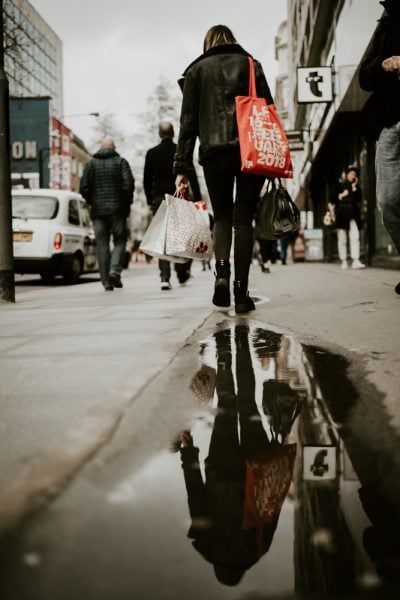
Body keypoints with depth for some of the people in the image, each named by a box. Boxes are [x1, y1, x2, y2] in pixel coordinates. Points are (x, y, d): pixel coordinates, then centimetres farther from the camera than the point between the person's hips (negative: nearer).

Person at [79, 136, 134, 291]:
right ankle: (115, 269, -15)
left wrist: (92, 202, 13)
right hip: (118, 209, -1)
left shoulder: (90, 164, 7)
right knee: (119, 241, 9)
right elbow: (128, 184, -9)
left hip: (98, 210, 2)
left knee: (102, 246, 4)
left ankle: (107, 282, 1)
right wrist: (127, 203, 5)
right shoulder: (121, 162, 2)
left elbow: (84, 188, -1)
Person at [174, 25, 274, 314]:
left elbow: (188, 121, 7)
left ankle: (221, 272, -13)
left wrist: (182, 167, 4)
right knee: (243, 219, 4)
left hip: (214, 152, 0)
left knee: (222, 217, 12)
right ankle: (241, 292, 0)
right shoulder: (250, 64, 15)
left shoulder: (196, 70, 14)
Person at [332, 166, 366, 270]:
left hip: (353, 215, 2)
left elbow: (359, 199, 1)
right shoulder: (339, 186, 6)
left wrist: (355, 188, -5)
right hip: (341, 215, -2)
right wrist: (340, 196, -10)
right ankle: (344, 261, 8)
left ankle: (355, 261, -16)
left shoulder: (356, 186, 14)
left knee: (355, 237, -11)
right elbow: (333, 200, 6)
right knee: (342, 239, 1)